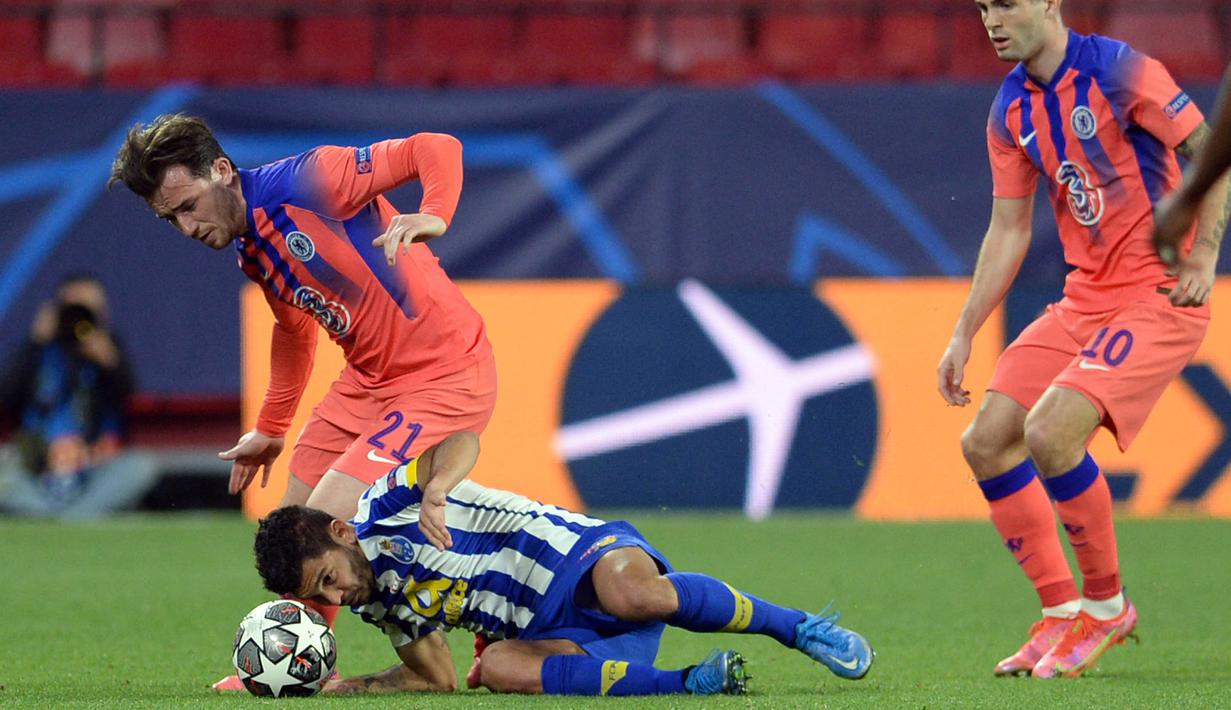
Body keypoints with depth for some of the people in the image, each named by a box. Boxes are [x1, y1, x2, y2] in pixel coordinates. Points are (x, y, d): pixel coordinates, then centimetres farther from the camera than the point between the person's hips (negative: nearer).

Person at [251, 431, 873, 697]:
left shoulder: (384, 508, -7)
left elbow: (461, 438, -20)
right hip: (555, 634, 6)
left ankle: (799, 627, -19)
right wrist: (347, 688, 10)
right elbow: (436, 677, 22)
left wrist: (437, 488, -40)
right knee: (501, 667, -31)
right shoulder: (380, 603, 14)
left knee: (634, 594, -42)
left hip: (578, 553, -6)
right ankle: (690, 682, -30)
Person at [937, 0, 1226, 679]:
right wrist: (963, 335, 11)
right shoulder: (1010, 109, 8)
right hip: (1084, 297, 8)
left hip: (1159, 294, -8)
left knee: (1049, 432, -23)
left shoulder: (1117, 70, -14)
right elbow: (1009, 229, 14)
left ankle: (1106, 605, -2)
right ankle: (1060, 612, 12)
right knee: (986, 440, -1)